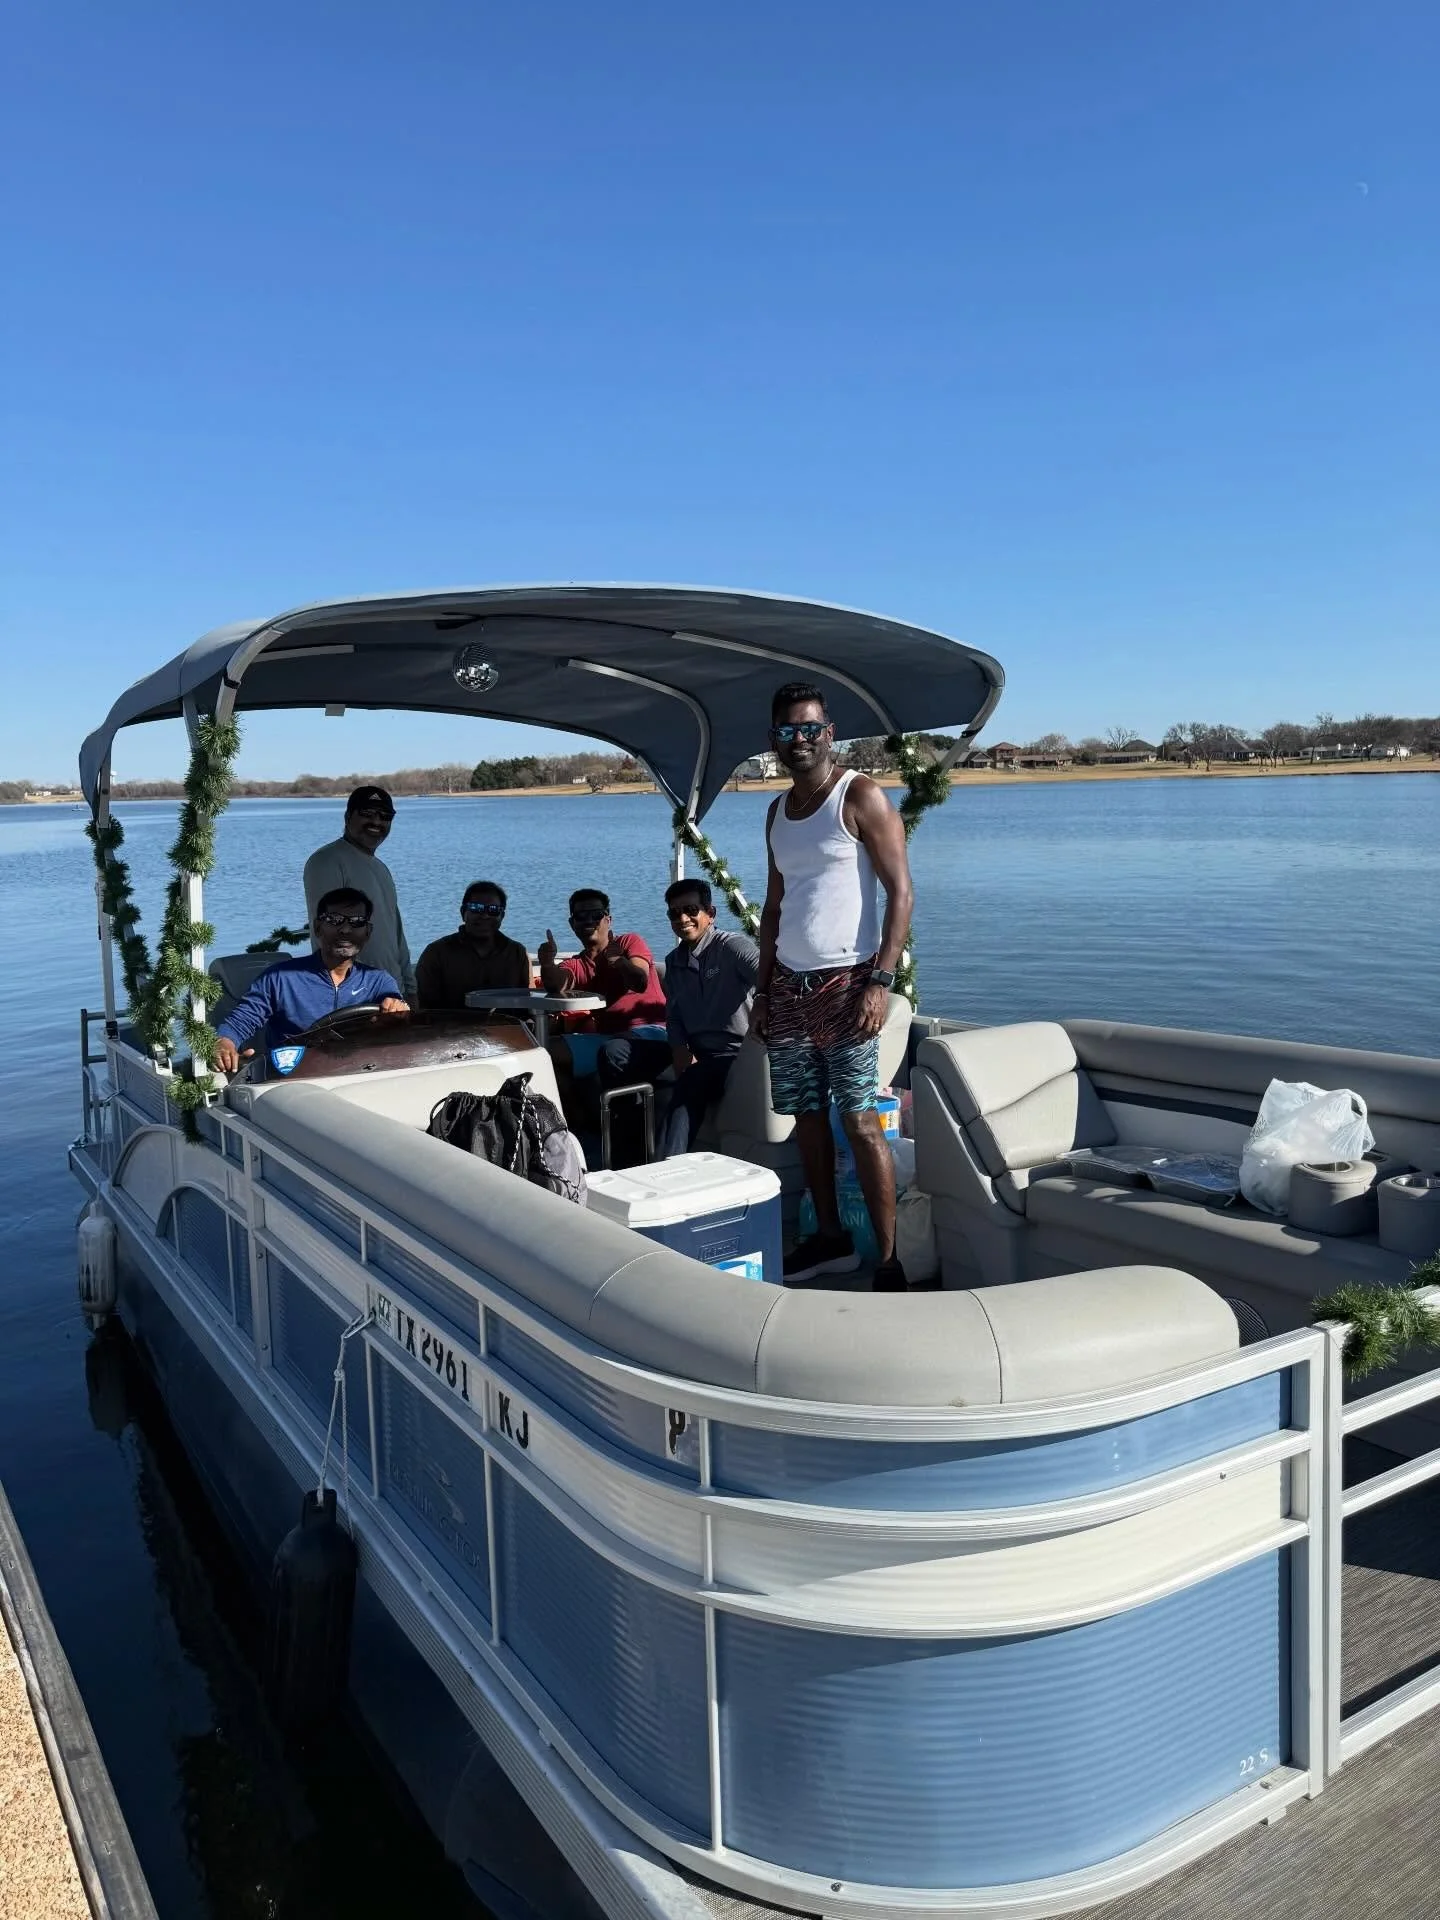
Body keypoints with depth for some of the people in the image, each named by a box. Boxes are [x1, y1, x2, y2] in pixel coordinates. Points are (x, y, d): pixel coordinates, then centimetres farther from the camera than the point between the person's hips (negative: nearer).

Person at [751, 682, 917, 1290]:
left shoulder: (860, 797, -5)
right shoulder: (779, 811, 15)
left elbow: (901, 893, -10)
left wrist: (880, 980, -18)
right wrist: (763, 988, 14)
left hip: (844, 981, -7)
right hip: (788, 985, 7)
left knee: (861, 1122, -9)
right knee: (806, 1115, 9)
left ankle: (889, 1260, -3)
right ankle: (829, 1238, 21)